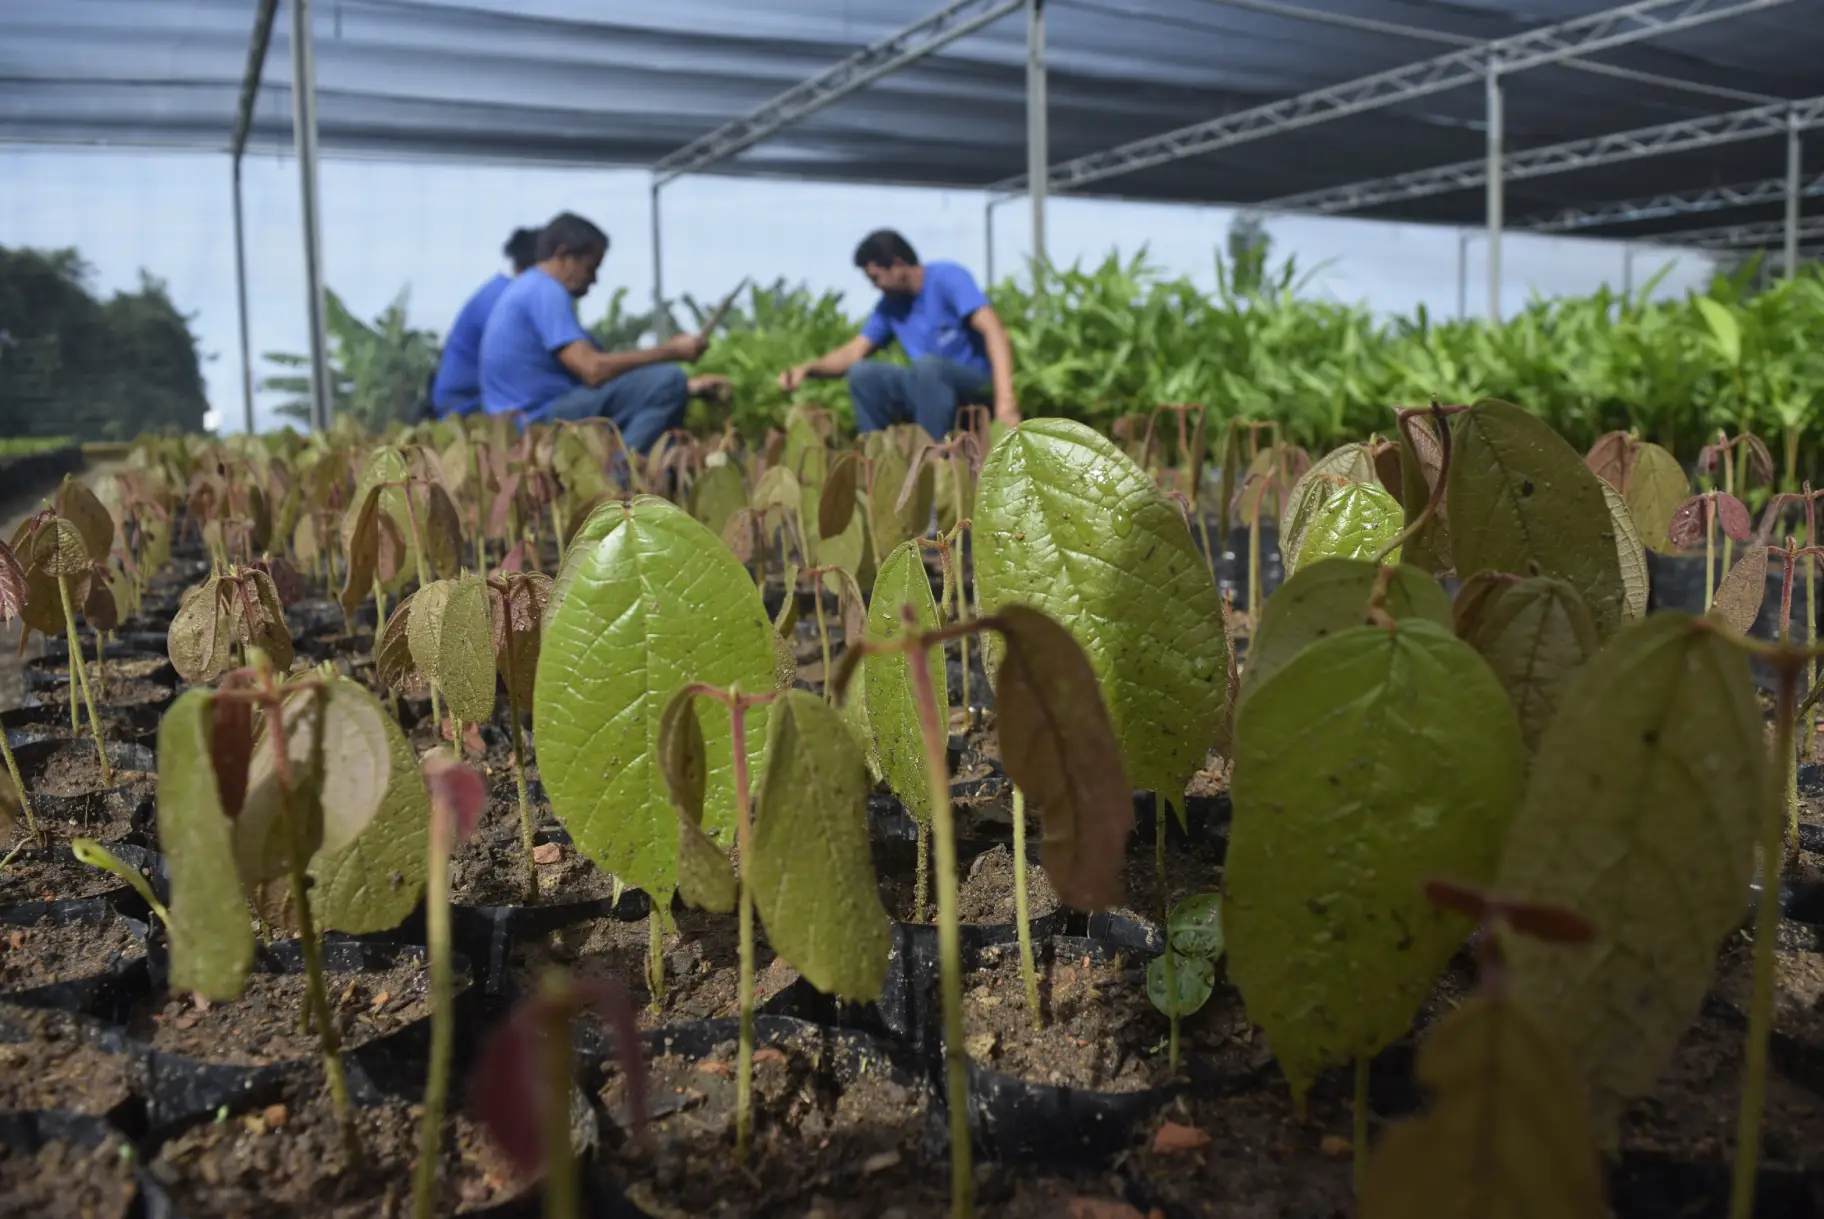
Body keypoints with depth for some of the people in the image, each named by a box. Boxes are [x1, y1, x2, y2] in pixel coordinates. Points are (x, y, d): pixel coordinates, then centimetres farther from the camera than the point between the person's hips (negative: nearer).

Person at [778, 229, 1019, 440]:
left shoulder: (948, 278, -11)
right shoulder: (890, 305, 8)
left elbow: (993, 331, -24)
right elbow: (854, 352, 5)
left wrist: (1005, 398, -37)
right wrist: (808, 369, -15)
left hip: (977, 386, -6)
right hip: (933, 389, 6)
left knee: (927, 363, -34)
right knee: (862, 373, -10)